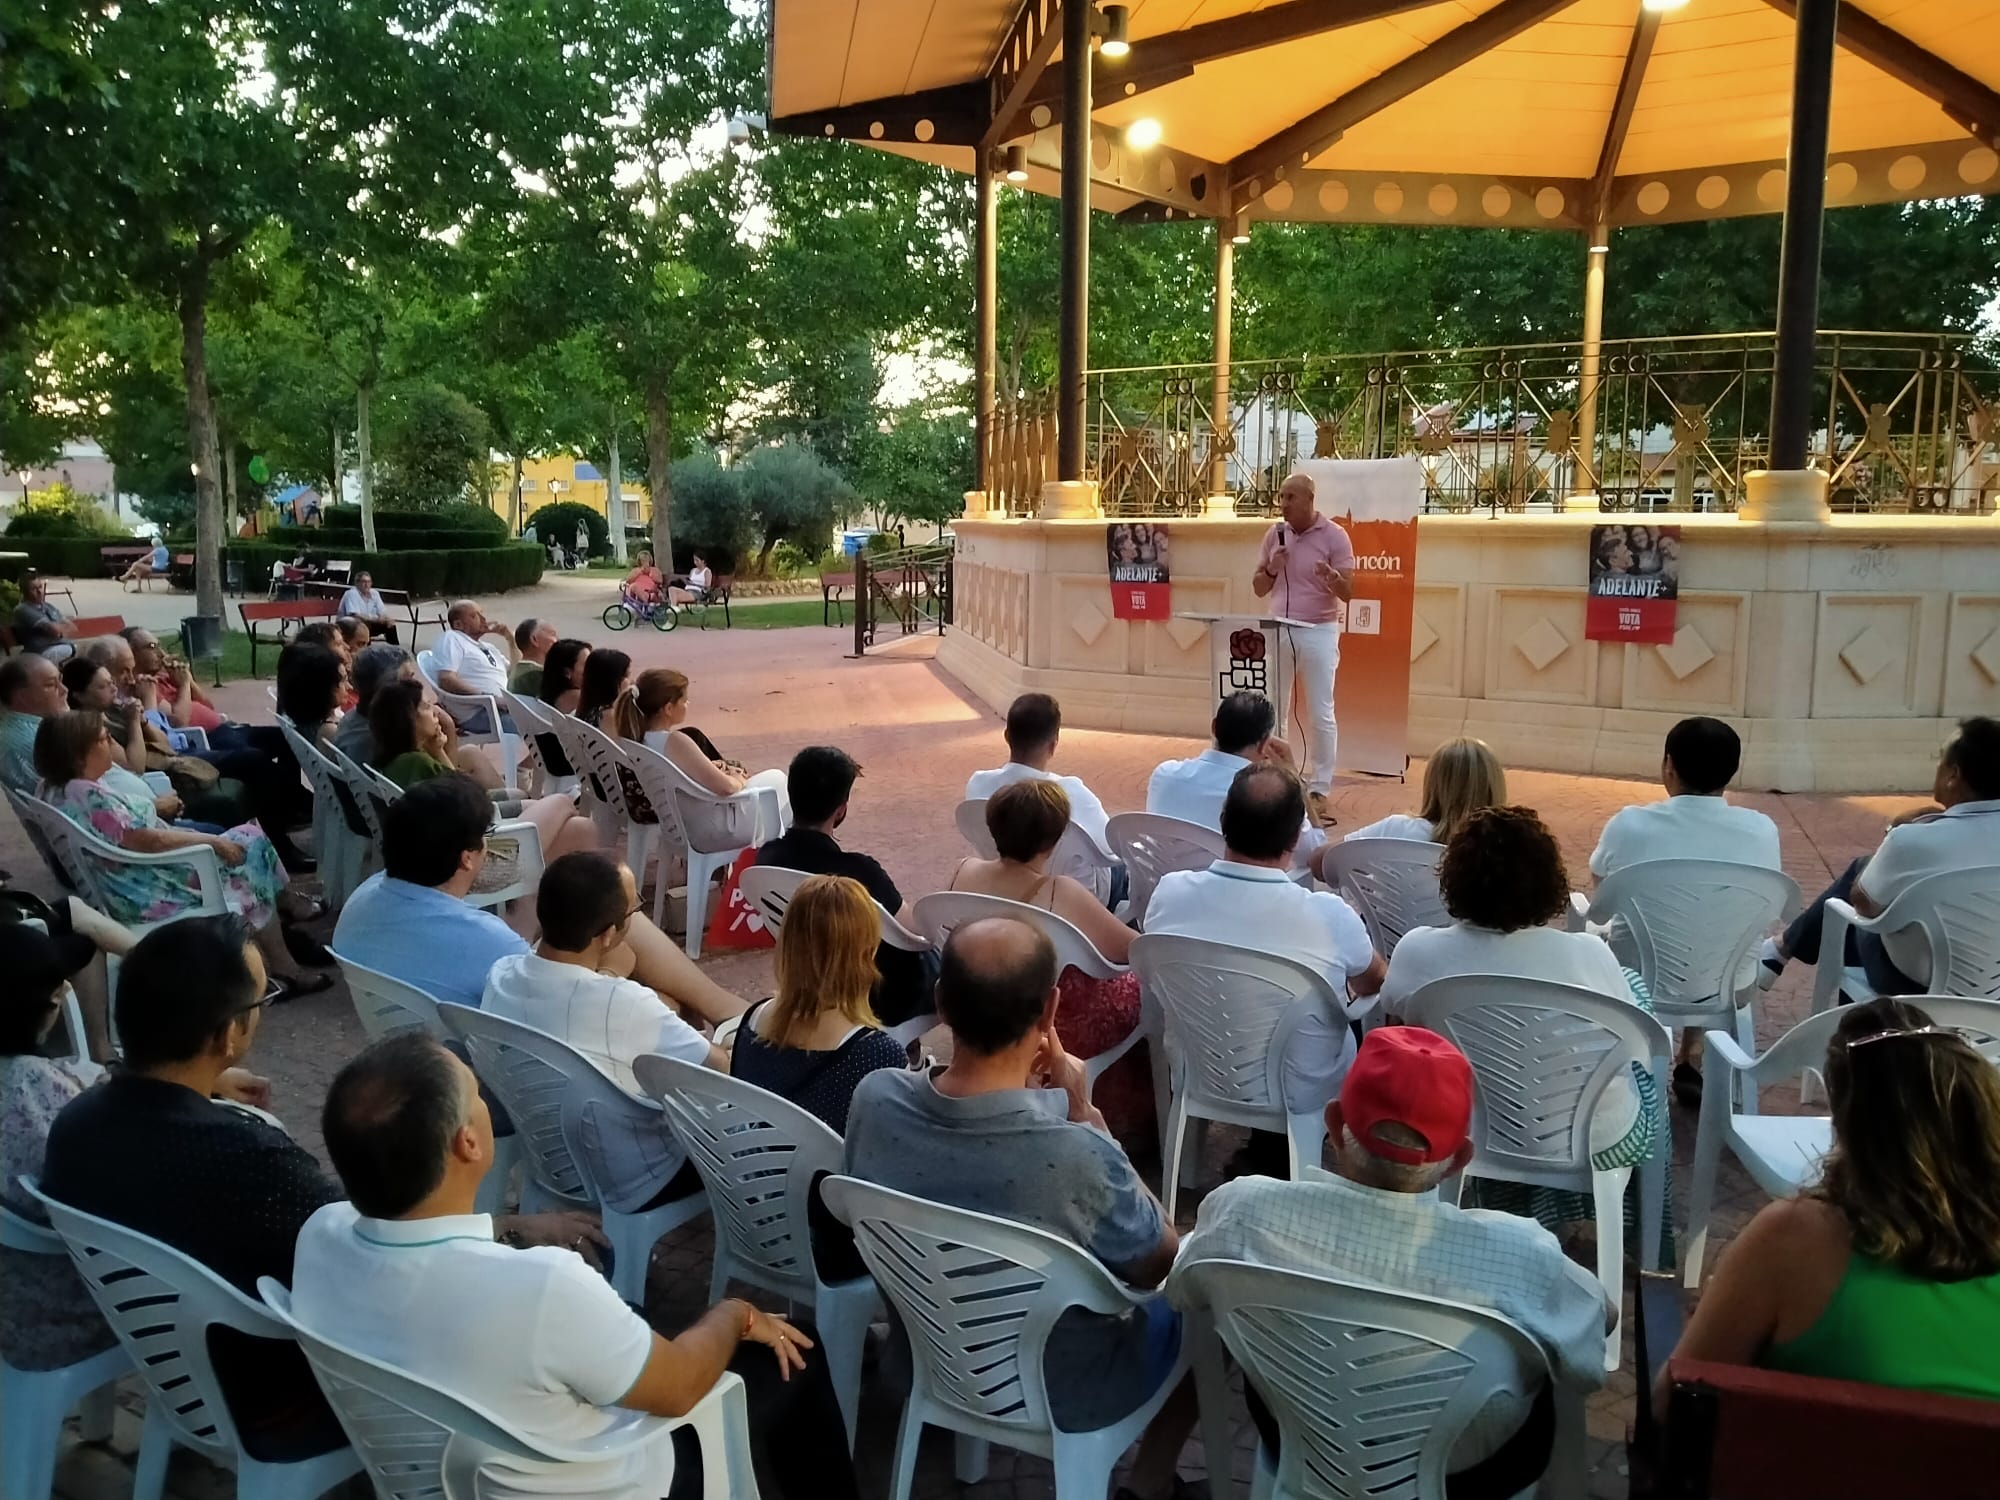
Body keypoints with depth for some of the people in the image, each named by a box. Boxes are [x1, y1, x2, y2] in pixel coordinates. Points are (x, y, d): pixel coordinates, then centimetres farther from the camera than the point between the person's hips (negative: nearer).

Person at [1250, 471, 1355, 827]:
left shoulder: (1334, 535, -6)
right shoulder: (1274, 534, 6)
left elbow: (1347, 592, -9)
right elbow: (1259, 589, 9)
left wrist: (1331, 577, -30)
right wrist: (1272, 568, -11)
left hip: (1318, 631, -4)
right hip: (1278, 630, 4)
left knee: (1320, 714, -2)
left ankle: (1319, 789, 4)